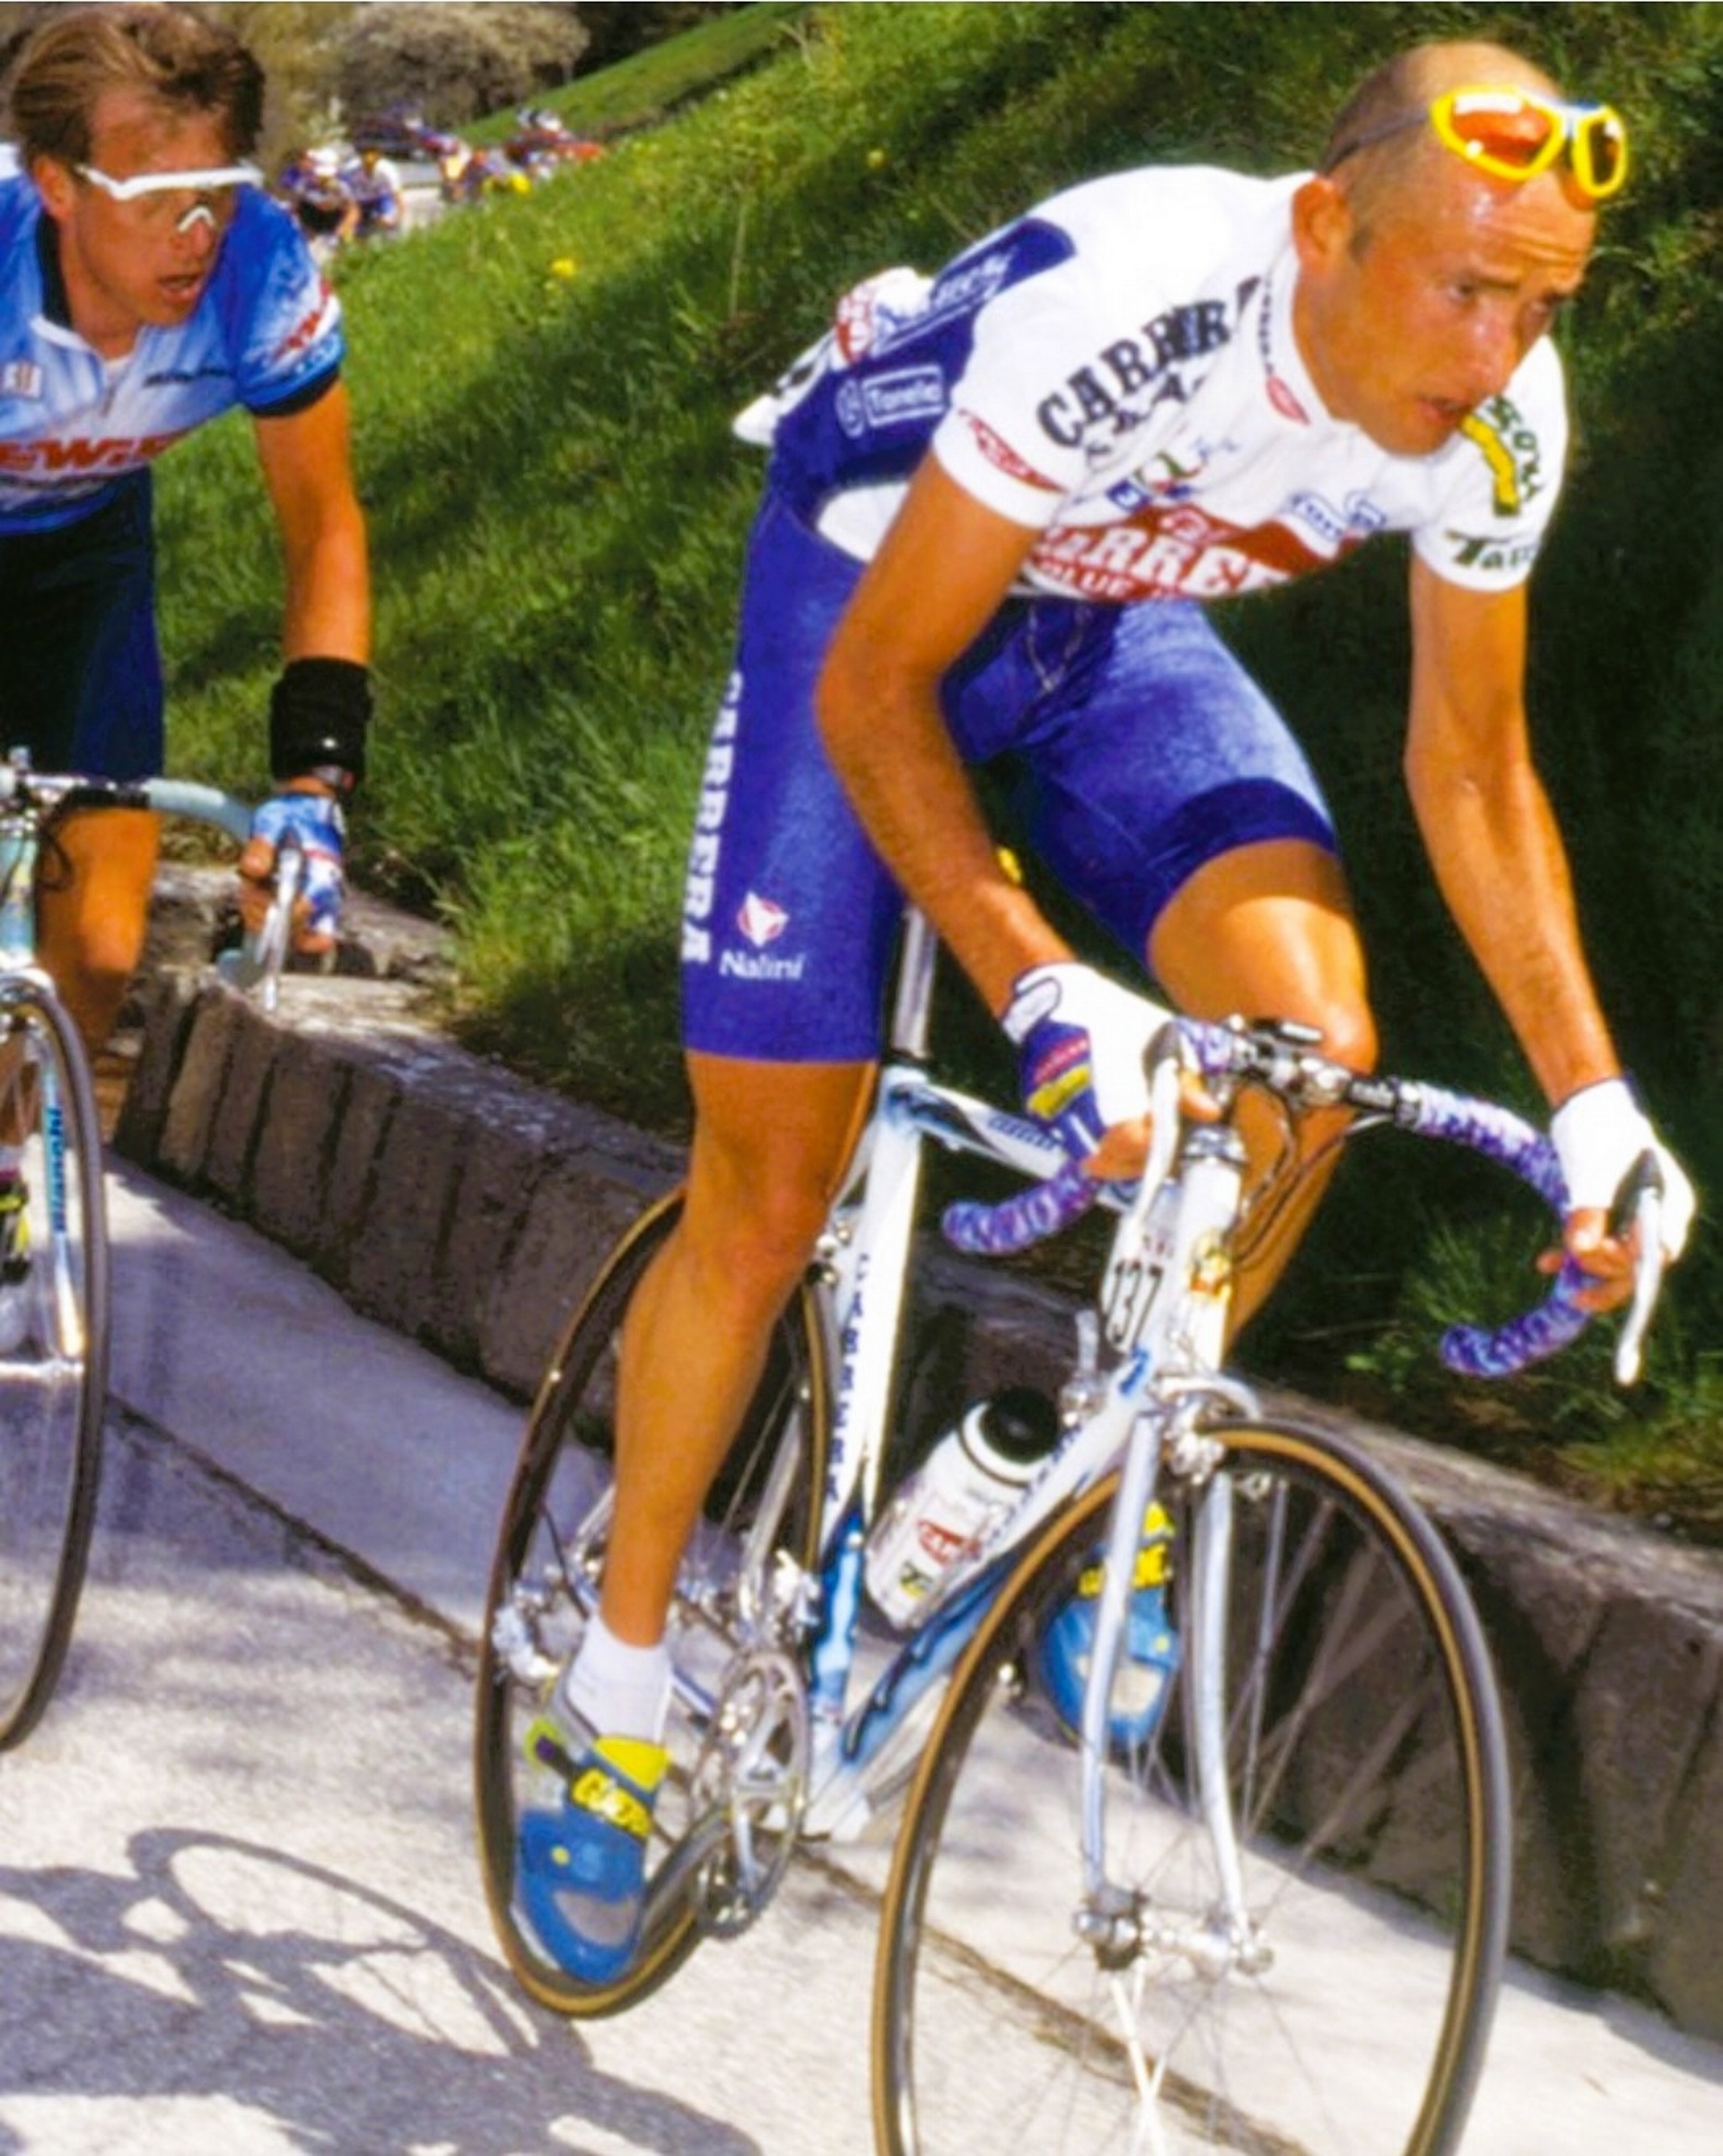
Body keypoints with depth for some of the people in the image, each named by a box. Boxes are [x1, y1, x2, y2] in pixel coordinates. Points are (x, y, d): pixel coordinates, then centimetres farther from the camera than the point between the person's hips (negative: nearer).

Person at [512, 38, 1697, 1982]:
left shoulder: (1497, 423, -21)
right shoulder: (1122, 309, -38)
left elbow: (1470, 765, -5)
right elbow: (875, 689, -31)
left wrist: (1593, 1101, -11)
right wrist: (1045, 997, -41)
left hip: (1112, 632, 4)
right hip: (878, 594, -4)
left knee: (1314, 1037, -23)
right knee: (766, 1198, -5)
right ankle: (613, 1693, 14)